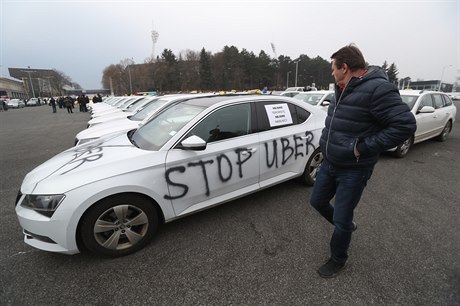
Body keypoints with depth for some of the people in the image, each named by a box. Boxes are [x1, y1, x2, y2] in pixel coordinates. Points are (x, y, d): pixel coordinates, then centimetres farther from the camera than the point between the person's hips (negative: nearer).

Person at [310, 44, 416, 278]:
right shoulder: (344, 90, 7)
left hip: (353, 170, -8)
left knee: (341, 219, 5)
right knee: (317, 201, 20)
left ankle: (338, 260, 32)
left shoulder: (376, 89, -21)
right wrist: (328, 141, 9)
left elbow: (405, 125, -24)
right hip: (330, 163, 9)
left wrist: (363, 148, -23)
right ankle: (346, 226, 47)